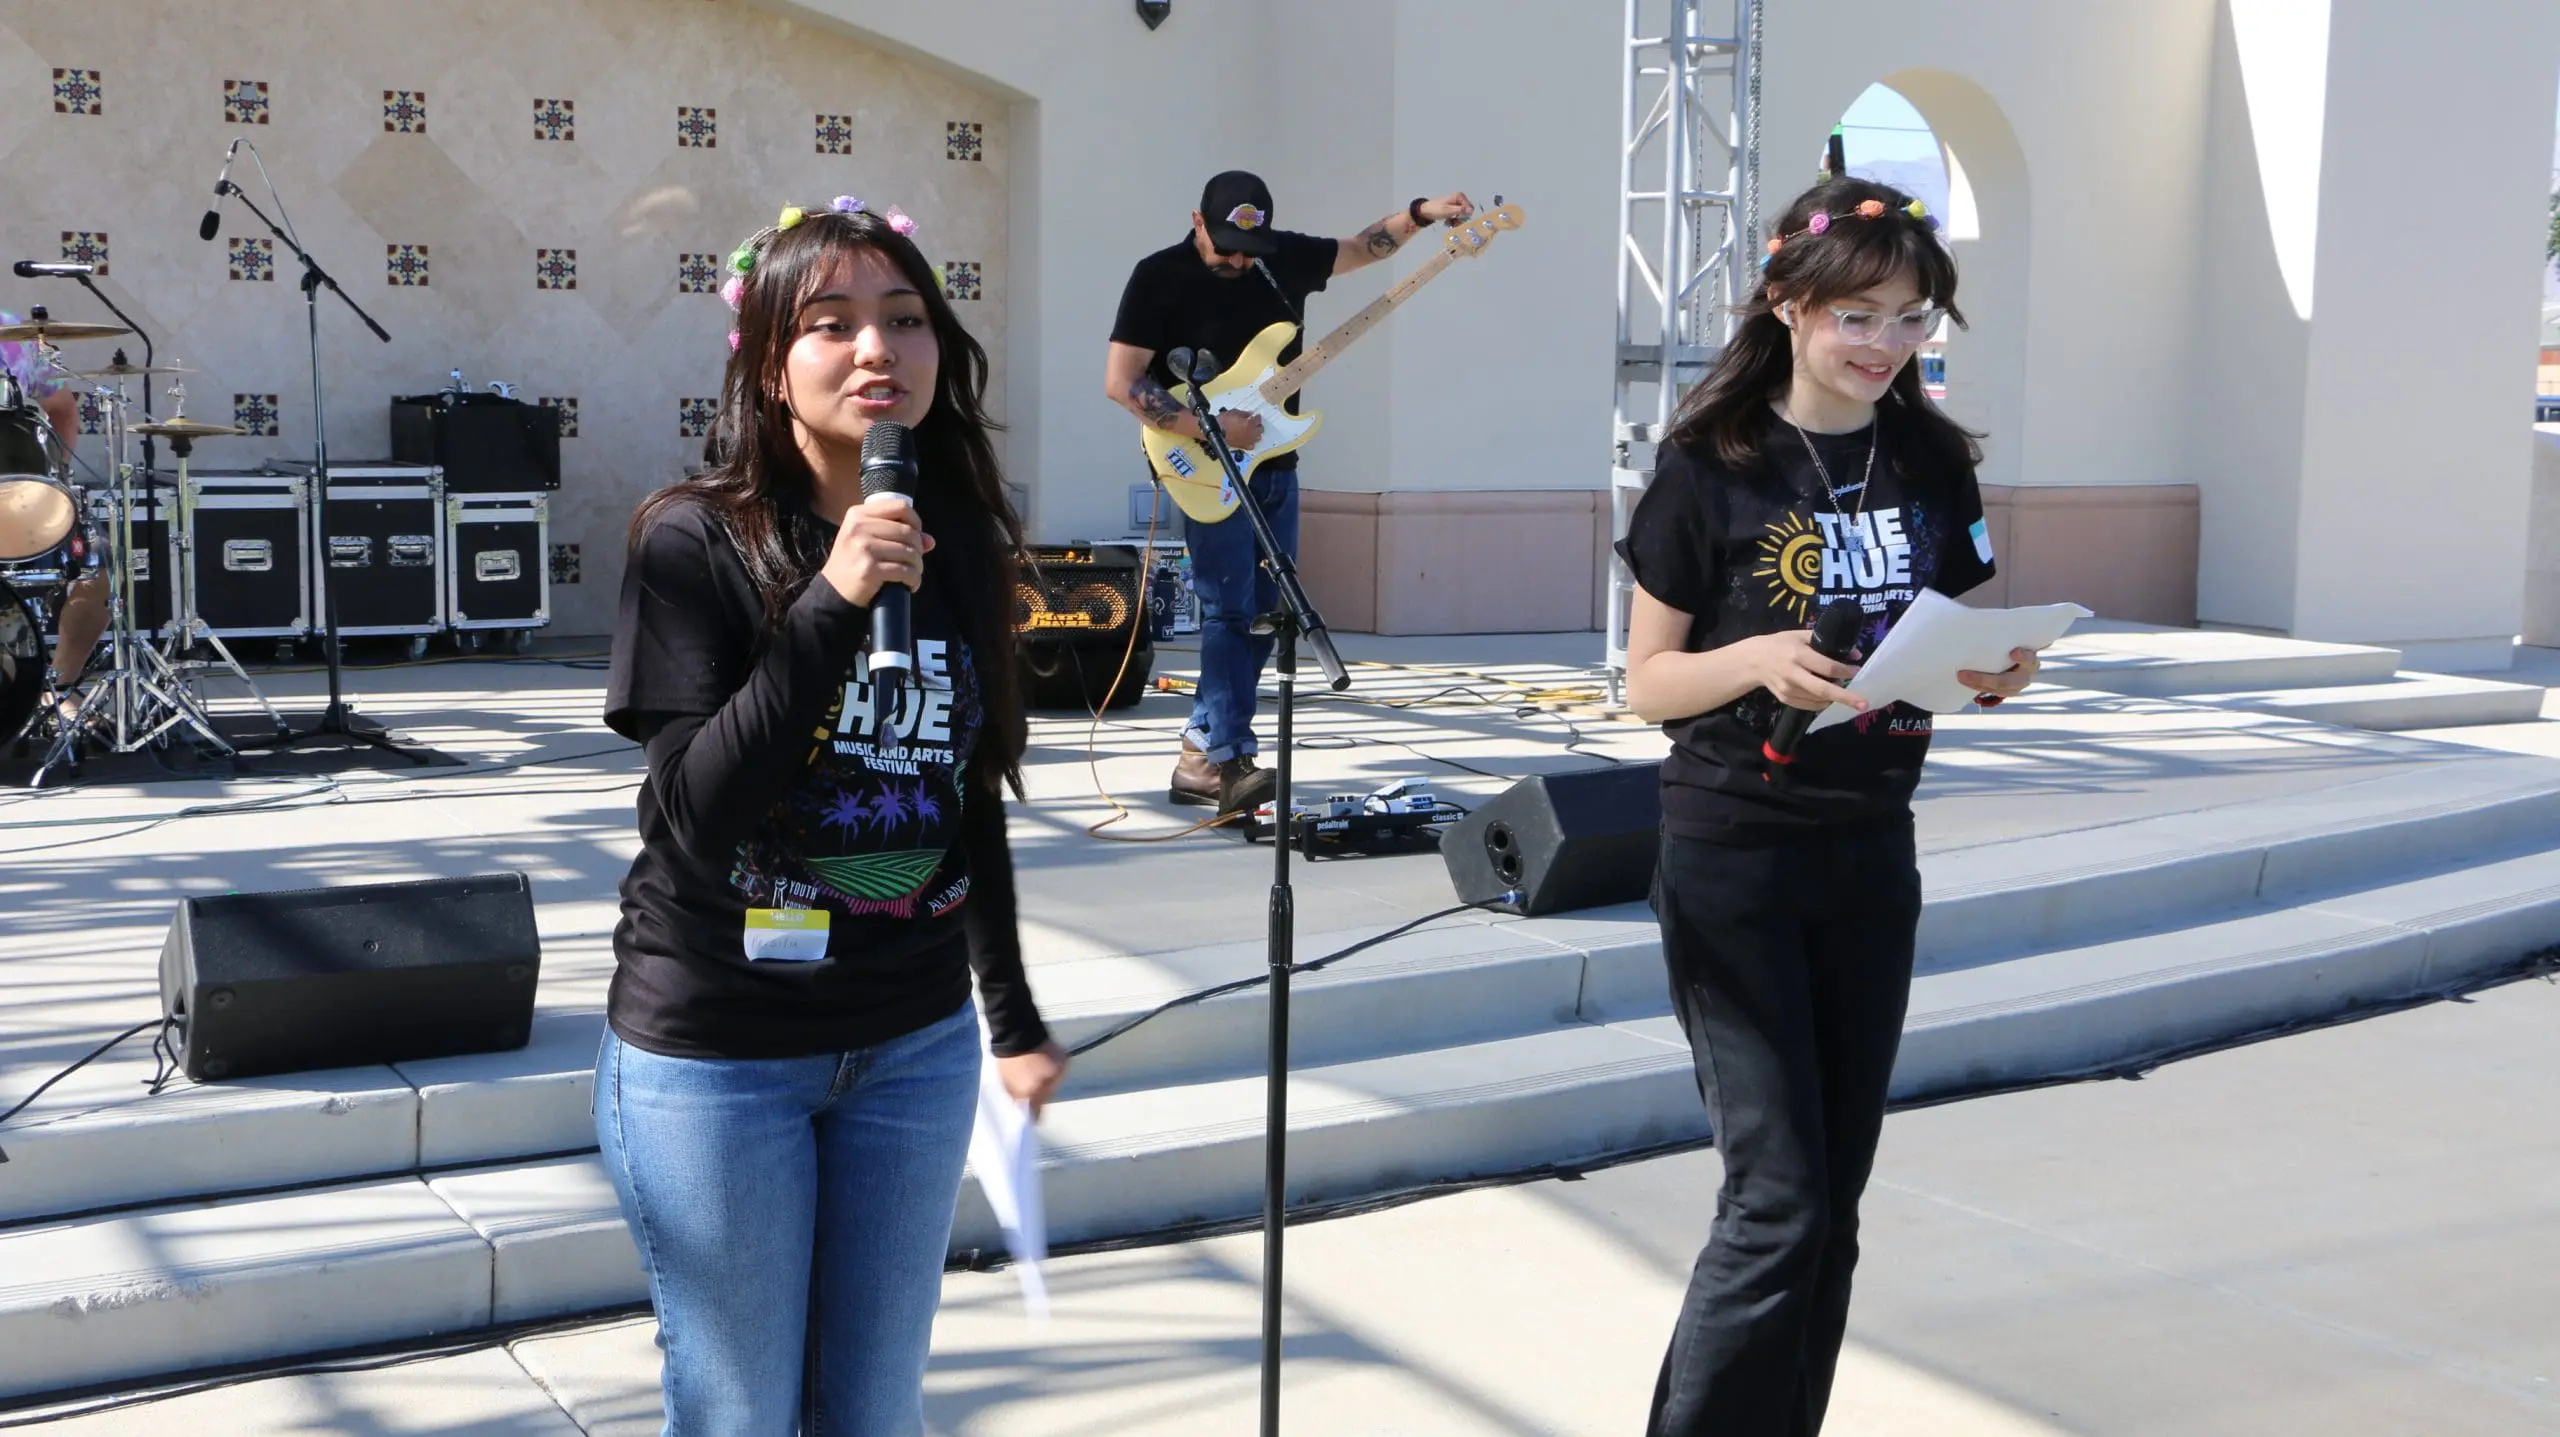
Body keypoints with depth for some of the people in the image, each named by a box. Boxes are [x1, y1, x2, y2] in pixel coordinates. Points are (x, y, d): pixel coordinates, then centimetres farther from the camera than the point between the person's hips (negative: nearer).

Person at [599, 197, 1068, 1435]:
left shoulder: (962, 545, 1)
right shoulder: (695, 540, -13)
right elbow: (695, 809, -22)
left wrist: (1015, 1018, 18)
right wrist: (832, 608, -29)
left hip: (914, 1045, 4)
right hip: (715, 1056, -4)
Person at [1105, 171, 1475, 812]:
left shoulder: (1284, 258, 7)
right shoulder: (1161, 277, -10)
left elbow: (1360, 247, 23)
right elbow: (1120, 381, -15)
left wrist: (1421, 213, 9)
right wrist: (1209, 427, -20)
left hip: (1275, 467, 7)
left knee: (1262, 614, 5)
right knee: (1232, 609, -15)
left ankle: (1200, 760, 10)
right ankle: (1224, 758, -15)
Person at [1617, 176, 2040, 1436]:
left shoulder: (1932, 462, 5)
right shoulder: (1711, 467, -8)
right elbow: (1647, 682, -5)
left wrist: (1999, 672, -9)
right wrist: (1760, 659, -25)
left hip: (1872, 855, 5)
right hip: (1732, 858, -5)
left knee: (1835, 1200, 10)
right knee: (1778, 1202, -8)